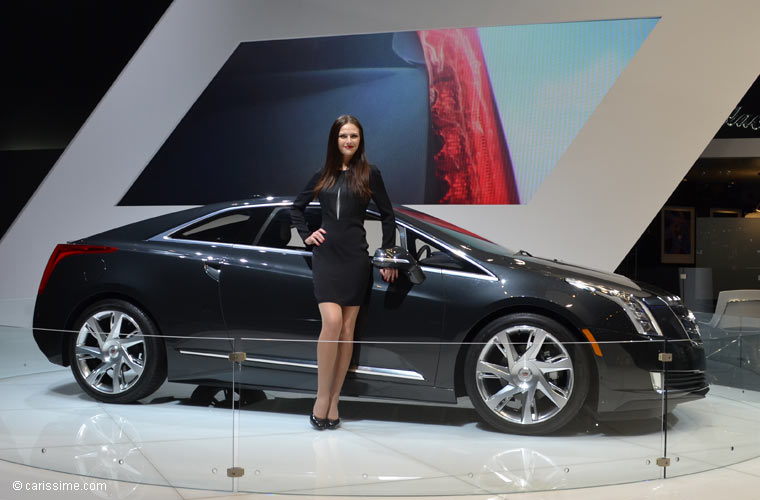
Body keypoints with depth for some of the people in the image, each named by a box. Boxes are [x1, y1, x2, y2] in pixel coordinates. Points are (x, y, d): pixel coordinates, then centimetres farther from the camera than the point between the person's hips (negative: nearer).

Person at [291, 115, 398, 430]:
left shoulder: (369, 174, 4)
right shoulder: (323, 175, 10)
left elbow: (387, 215, 8)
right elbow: (297, 207, 23)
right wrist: (306, 235, 9)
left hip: (355, 258, 0)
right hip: (326, 256, 1)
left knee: (347, 328, 1)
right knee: (332, 322, -16)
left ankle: (334, 400, 8)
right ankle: (322, 396, -7)